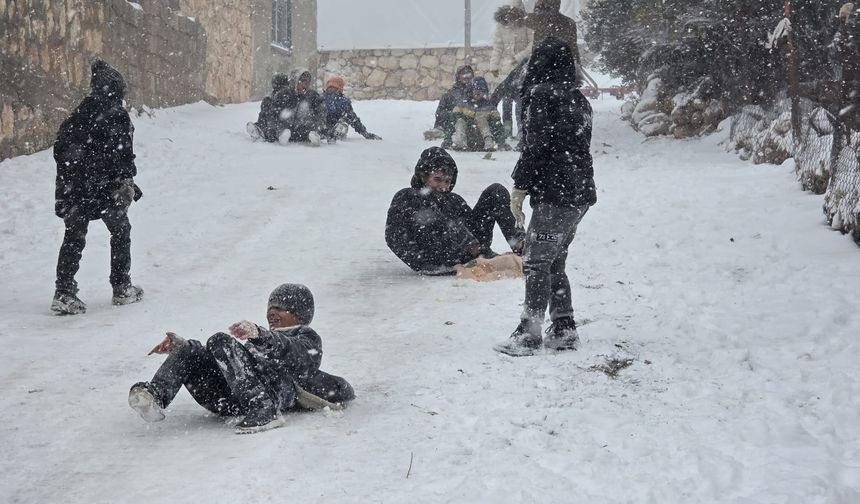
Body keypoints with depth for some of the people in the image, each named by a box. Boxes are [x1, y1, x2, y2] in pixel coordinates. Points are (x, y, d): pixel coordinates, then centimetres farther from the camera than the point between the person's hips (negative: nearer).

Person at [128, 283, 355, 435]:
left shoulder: (307, 337, 22)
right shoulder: (266, 340, 43)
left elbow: (292, 354, -4)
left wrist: (259, 335, -24)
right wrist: (179, 347, 19)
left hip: (275, 391, -6)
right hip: (229, 397, 7)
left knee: (221, 342, -25)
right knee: (192, 350, -7)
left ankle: (262, 409, -37)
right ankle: (155, 397, -30)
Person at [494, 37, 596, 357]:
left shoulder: (541, 95, -9)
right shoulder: (579, 101, 15)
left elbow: (535, 147, -14)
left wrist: (519, 188, -9)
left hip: (554, 195, -9)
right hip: (581, 193, 9)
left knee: (536, 262, -4)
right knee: (555, 262, 15)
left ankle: (529, 333, -1)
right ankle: (564, 330, 16)